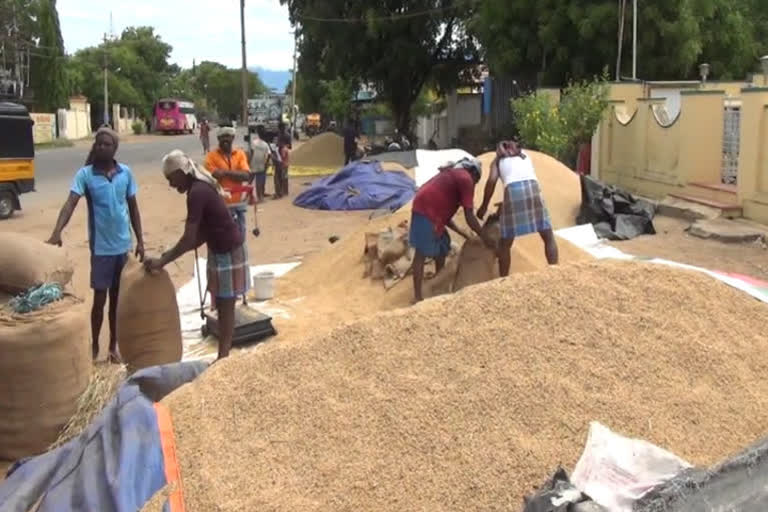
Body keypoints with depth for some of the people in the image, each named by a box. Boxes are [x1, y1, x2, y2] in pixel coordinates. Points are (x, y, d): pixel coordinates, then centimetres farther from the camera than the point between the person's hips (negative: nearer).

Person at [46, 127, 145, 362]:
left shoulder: (126, 173, 1)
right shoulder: (85, 174, -8)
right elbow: (70, 203, -20)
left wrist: (140, 240, 6)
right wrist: (57, 232, -35)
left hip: (124, 246, 3)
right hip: (101, 248, -3)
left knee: (118, 298, 12)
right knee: (99, 299, 3)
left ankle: (113, 346, 25)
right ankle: (94, 348, 19)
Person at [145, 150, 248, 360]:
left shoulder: (197, 193, -22)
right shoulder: (201, 187, 8)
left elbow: (189, 238, -24)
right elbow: (202, 234, 11)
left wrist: (162, 261, -19)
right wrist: (171, 254, 7)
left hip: (227, 252, -10)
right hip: (222, 250, 10)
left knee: (225, 306, -2)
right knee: (223, 305, 15)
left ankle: (223, 357, 7)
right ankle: (224, 355, 24)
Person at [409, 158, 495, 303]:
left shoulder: (451, 174, 26)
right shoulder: (466, 179, -2)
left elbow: (443, 210, 25)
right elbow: (469, 217, -6)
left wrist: (461, 232, 24)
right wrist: (485, 238, 2)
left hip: (424, 209, 10)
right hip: (427, 211, -10)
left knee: (442, 247, 20)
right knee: (422, 253, -8)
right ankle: (418, 297, -6)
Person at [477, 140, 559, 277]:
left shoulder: (498, 160, 25)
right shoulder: (524, 154, 35)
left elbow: (492, 181, 7)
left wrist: (484, 206, 14)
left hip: (512, 191, -1)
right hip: (532, 188, 2)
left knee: (505, 244, 10)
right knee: (549, 238, 14)